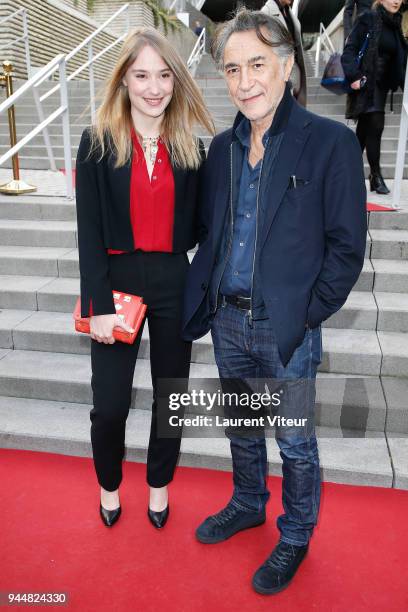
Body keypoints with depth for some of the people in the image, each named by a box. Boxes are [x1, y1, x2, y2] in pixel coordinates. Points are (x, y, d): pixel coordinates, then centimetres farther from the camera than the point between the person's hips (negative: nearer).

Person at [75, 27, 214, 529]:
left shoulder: (189, 147, 4)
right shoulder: (98, 142, -3)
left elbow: (196, 225, 9)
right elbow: (89, 231, -7)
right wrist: (99, 305, -12)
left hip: (174, 282, 3)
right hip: (117, 280, -2)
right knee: (109, 404, 2)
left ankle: (159, 484, 38)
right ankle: (109, 485, 33)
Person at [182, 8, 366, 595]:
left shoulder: (332, 143, -10)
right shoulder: (222, 148, 6)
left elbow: (347, 248, -9)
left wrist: (304, 316, -12)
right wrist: (199, 300, 3)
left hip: (287, 329, -5)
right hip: (228, 321, 5)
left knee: (294, 442, 12)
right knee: (241, 428, 22)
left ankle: (295, 537, 37)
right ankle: (247, 506, 48)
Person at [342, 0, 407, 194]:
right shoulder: (368, 19, -5)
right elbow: (350, 49, -10)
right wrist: (354, 76, -21)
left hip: (381, 85, 7)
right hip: (365, 83, -6)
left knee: (365, 129, 10)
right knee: (375, 126, -12)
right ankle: (376, 176, -5)